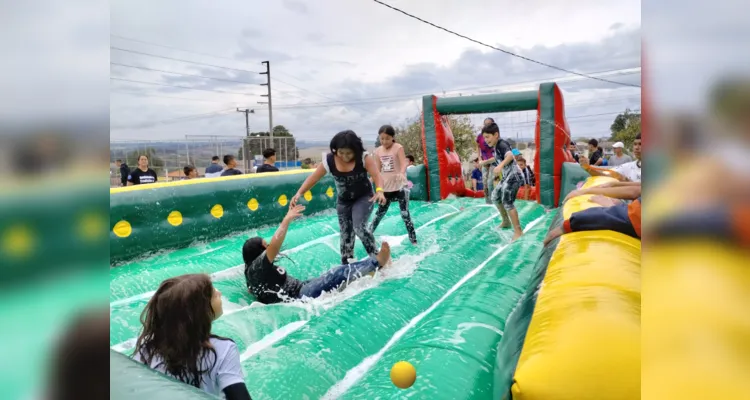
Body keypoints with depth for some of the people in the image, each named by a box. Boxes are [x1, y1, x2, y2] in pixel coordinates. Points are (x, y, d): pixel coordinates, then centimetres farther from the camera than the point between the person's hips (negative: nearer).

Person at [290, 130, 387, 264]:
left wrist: (379, 191, -54)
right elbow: (313, 178, -14)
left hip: (364, 198, -3)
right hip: (343, 201, 3)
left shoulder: (364, 158, -23)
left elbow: (377, 175, -33)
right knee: (346, 235, 9)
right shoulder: (329, 161, -16)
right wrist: (299, 193, -26)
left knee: (359, 227, -24)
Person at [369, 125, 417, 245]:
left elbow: (404, 163, -25)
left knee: (405, 214, -3)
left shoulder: (398, 148, -10)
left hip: (399, 186, -4)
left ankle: (413, 240, 6)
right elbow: (377, 169, 8)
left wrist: (401, 173, -46)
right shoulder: (378, 151, 4)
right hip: (385, 187, 4)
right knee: (380, 213, 13)